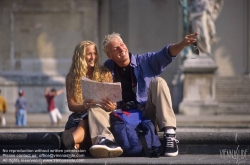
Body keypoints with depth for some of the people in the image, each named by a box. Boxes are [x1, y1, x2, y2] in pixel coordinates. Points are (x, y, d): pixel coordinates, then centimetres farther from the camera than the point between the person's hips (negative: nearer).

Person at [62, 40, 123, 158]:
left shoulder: (104, 73, 10)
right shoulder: (71, 77, 10)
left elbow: (114, 102, 6)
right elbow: (71, 105, 2)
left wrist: (112, 106, -20)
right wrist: (83, 106, -21)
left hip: (103, 113, -1)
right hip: (80, 116, 1)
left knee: (94, 109, -39)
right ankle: (105, 140, -75)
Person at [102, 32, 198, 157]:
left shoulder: (145, 61, 5)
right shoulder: (108, 69, 10)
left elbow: (166, 54, -11)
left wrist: (182, 44, -31)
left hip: (149, 117, 0)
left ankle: (170, 135, -34)